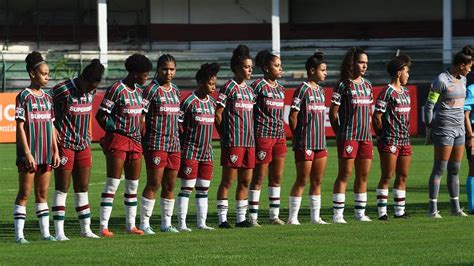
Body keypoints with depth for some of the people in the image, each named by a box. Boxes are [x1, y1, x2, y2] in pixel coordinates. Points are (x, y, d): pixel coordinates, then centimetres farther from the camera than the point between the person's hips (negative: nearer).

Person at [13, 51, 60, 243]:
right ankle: (19, 234, 0)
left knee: (43, 194, 9)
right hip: (29, 153, -6)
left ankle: (45, 232, 13)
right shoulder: (24, 97, -7)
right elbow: (20, 126, -10)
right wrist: (27, 153, -16)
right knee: (24, 194, -3)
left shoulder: (47, 98, 12)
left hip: (46, 153, 6)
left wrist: (55, 151, 9)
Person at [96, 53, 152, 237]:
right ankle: (104, 227, -9)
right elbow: (101, 115, -13)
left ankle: (131, 225, 18)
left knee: (133, 185, 10)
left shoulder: (138, 90, 12)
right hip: (117, 140, -8)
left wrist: (138, 134, 13)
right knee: (113, 183, -9)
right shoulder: (116, 89, -12)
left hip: (135, 141, 8)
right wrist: (114, 131, -9)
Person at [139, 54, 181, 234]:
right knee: (154, 184, -7)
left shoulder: (176, 91, 14)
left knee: (170, 185, 8)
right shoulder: (152, 89, -7)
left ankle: (166, 223, 15)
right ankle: (144, 223, -2)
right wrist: (143, 139, -13)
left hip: (174, 144, 7)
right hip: (156, 143, -7)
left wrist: (178, 139, 16)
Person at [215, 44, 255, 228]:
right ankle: (222, 218, -2)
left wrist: (251, 135, 11)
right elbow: (218, 114, -7)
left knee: (245, 181, 8)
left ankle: (241, 218, 14)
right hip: (233, 142, -7)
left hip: (249, 142, 7)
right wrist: (226, 136, -4)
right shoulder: (229, 87, -6)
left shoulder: (249, 89, 16)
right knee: (228, 180, -4)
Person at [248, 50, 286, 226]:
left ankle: (274, 216, 16)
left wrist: (282, 134, 16)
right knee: (259, 178, -3)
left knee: (277, 178, 9)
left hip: (279, 136, 7)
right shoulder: (258, 86, -9)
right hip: (263, 135, -7)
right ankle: (253, 217, 1)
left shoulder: (280, 88, 14)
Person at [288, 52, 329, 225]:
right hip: (305, 145, -8)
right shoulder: (303, 89, -11)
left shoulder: (320, 91, 13)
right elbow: (292, 117, -12)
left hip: (320, 143, 8)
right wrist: (299, 138, -6)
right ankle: (293, 217, 2)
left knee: (317, 181, 9)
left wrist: (323, 140, 13)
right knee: (302, 180, -3)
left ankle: (315, 217, 14)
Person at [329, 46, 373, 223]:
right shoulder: (343, 85, -6)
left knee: (363, 175, 8)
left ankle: (360, 212, 15)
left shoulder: (367, 85, 13)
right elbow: (333, 113, -6)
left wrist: (368, 132, 13)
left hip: (365, 137, 6)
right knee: (345, 175, -5)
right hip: (348, 136, -6)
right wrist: (340, 134, -2)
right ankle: (337, 214, -3)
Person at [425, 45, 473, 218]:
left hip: (459, 129, 8)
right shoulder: (441, 80, -13)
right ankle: (433, 208, -3)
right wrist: (429, 126, -6)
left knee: (455, 169, 10)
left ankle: (455, 207, 15)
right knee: (439, 169, -6)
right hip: (444, 129, -8)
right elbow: (429, 105, -11)